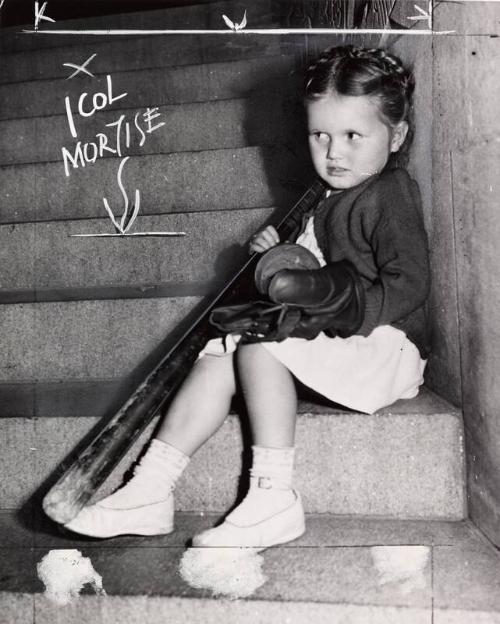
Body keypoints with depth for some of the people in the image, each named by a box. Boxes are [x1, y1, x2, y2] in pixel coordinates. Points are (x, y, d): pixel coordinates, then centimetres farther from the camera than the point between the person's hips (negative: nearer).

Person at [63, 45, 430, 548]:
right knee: (221, 351, -6)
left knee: (261, 344, -28)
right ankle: (150, 489, -9)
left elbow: (408, 286, -21)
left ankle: (273, 501, -23)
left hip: (384, 345, -8)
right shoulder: (330, 198, 16)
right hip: (332, 341, 8)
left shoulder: (389, 195, -11)